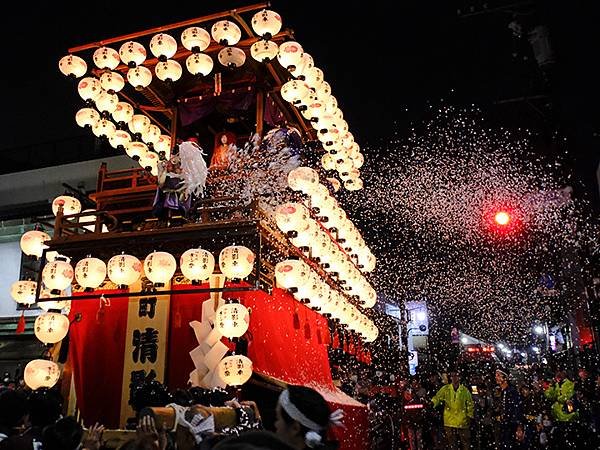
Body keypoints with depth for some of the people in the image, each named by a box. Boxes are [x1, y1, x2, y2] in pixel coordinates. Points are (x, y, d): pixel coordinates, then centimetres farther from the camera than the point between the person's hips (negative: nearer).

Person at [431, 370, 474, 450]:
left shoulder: (465, 390, 1)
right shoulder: (445, 389, 1)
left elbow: (470, 404, 6)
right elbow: (438, 397, -10)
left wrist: (470, 416, 1)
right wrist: (432, 403, -29)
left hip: (462, 422, 0)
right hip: (449, 421, 1)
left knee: (465, 443, 8)